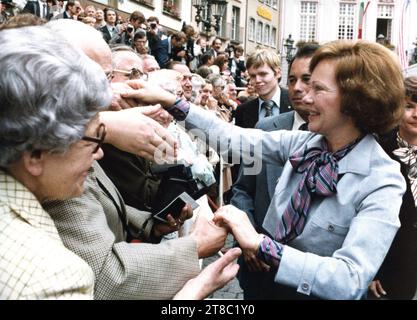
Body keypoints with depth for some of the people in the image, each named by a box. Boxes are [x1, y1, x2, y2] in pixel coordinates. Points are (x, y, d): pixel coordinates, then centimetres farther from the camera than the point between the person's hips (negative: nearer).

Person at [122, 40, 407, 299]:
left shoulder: (382, 182, -24)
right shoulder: (305, 143, -7)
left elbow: (351, 280, -33)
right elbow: (233, 139, -5)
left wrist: (260, 243, -39)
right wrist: (169, 101, -8)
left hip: (317, 293, -4)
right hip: (269, 282, 5)